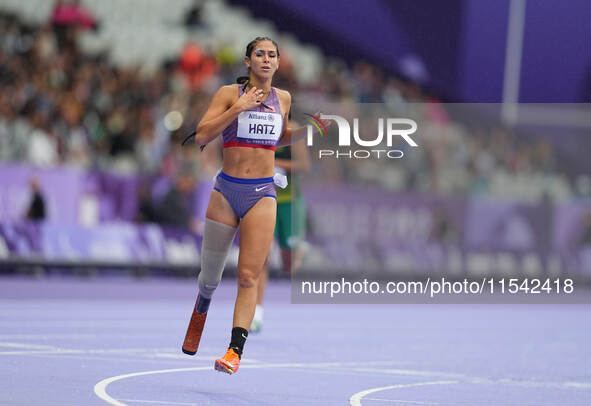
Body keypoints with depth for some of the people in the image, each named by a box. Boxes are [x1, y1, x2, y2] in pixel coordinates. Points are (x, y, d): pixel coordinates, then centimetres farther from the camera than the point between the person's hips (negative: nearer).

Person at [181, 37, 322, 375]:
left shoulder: (283, 99, 10)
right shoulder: (229, 93, -1)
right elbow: (202, 136, -10)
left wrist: (308, 130, 8)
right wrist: (238, 108, -17)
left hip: (262, 194, 1)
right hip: (226, 191, -1)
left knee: (249, 276, -13)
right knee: (210, 275, 10)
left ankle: (235, 350, -19)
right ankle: (200, 313, 43)